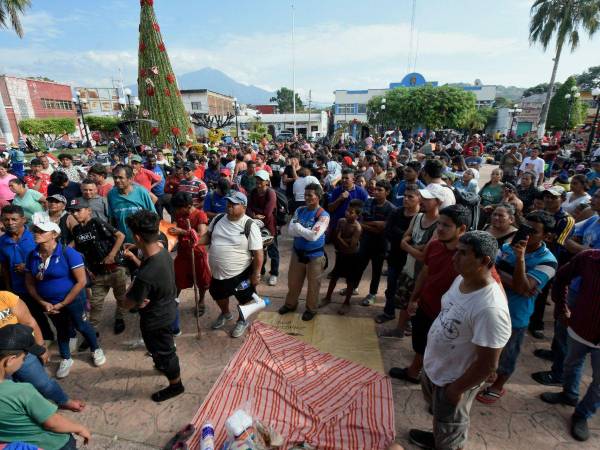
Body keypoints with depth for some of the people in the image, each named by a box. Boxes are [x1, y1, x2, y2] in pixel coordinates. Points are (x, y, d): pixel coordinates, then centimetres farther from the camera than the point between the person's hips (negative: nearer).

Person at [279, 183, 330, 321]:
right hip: (298, 252, 5)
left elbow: (313, 236, -27)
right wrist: (306, 232, -22)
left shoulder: (323, 215, -18)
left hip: (315, 255, -4)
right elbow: (290, 231, -9)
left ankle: (311, 309, 37)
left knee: (313, 284, 14)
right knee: (293, 281, 20)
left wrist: (298, 227, -17)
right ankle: (290, 304, 44)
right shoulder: (300, 210, -2)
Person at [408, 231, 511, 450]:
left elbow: (488, 364, -28)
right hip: (433, 366, 8)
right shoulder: (461, 279, -9)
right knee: (439, 415, 35)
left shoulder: (490, 308, -36)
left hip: (452, 380, -8)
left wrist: (457, 388, -16)